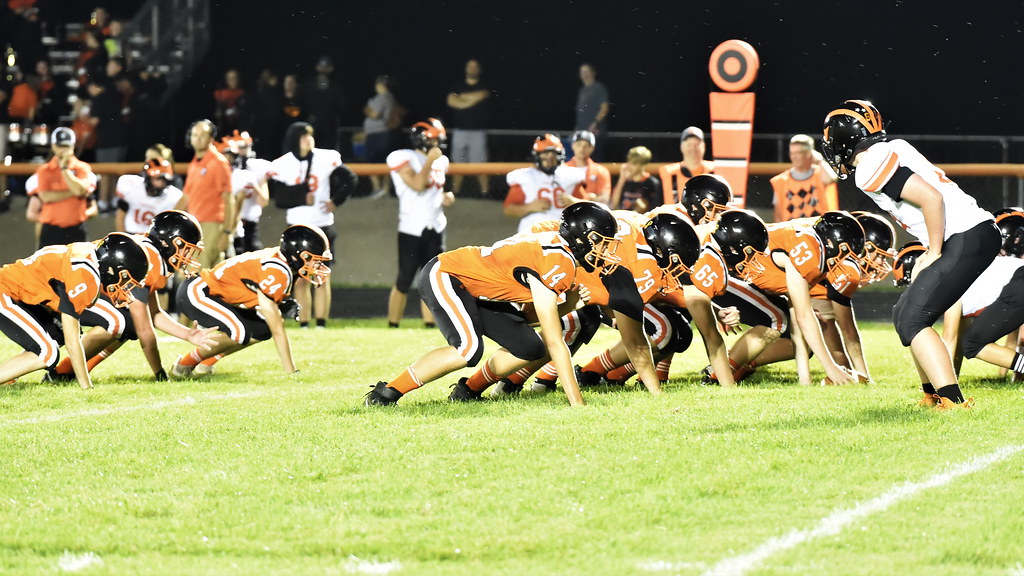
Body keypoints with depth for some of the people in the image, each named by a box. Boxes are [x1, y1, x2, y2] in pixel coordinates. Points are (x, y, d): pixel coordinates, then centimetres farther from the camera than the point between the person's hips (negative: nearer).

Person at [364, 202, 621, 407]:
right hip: (443, 276, -10)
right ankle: (387, 392, -17)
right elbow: (554, 342, -27)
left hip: (477, 291, 10)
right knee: (469, 348, -31)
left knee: (530, 348, 2)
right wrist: (577, 402, -25)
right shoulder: (557, 264, -27)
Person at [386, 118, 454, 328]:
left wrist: (445, 198, 6)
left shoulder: (440, 162, 13)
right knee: (404, 281, -3)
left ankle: (430, 325, 8)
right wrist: (430, 161, -16)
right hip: (411, 230, -6)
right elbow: (417, 185, -21)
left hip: (435, 230, 6)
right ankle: (393, 326, 5)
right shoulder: (404, 159, -8)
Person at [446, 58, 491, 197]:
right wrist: (471, 100, -9)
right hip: (459, 129, 2)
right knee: (458, 163, 3)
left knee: (479, 162, -8)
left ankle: (484, 192, -7)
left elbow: (481, 95, -15)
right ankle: (455, 192, 7)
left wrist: (462, 97, -2)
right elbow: (451, 101, -3)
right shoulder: (458, 86, 13)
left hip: (478, 130, -2)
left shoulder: (483, 87, 7)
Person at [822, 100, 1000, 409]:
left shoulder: (870, 168, -12)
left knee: (912, 320, -11)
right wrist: (933, 251, 18)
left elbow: (931, 198, -20)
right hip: (976, 232, 10)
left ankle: (953, 402, -20)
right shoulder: (893, 148, 16)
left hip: (966, 240, -10)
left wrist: (934, 253, -11)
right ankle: (933, 394, 22)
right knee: (904, 314, 17)